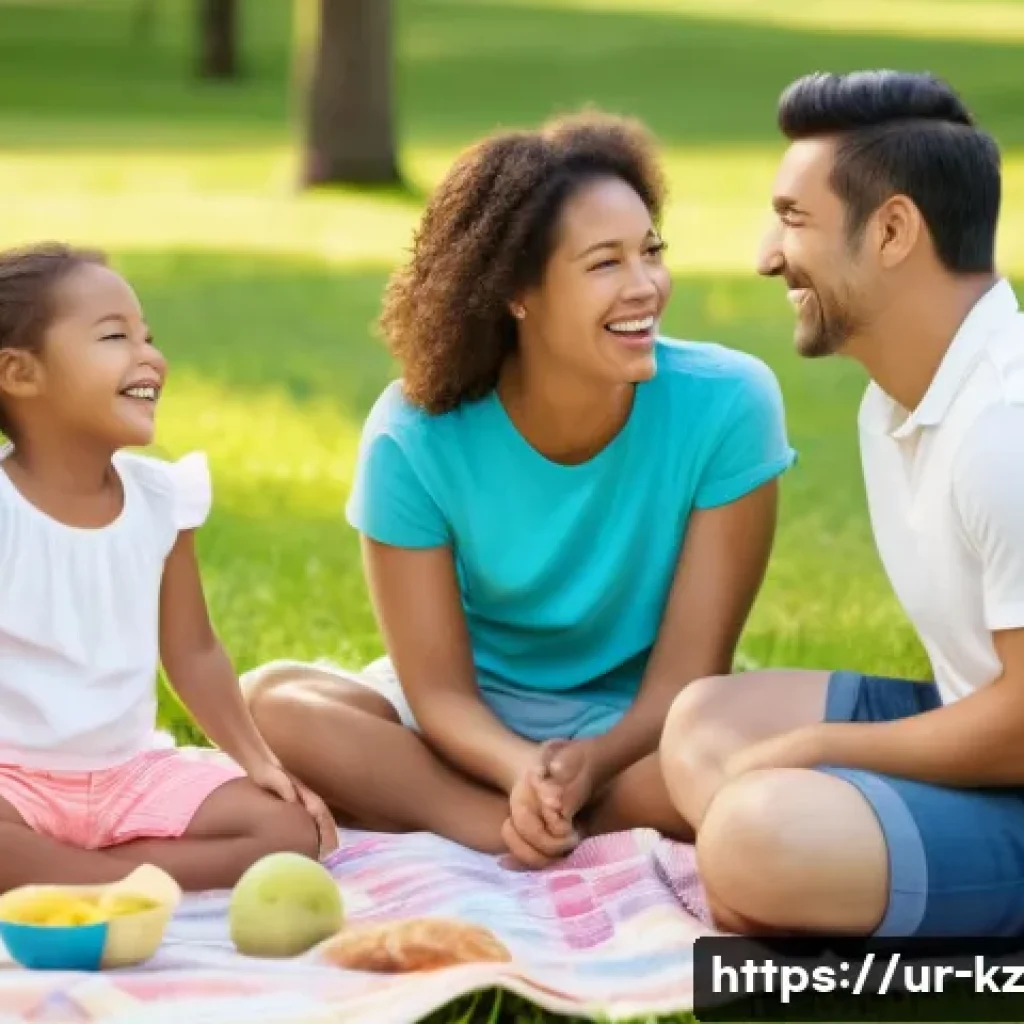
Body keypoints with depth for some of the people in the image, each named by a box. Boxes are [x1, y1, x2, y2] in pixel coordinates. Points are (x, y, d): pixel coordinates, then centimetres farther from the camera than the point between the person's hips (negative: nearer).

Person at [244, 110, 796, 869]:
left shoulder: (726, 405, -19)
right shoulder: (416, 436, -17)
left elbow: (687, 676, -17)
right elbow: (438, 688, -16)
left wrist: (581, 768, -36)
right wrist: (525, 773, -38)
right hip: (477, 721, 2)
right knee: (274, 704, -26)